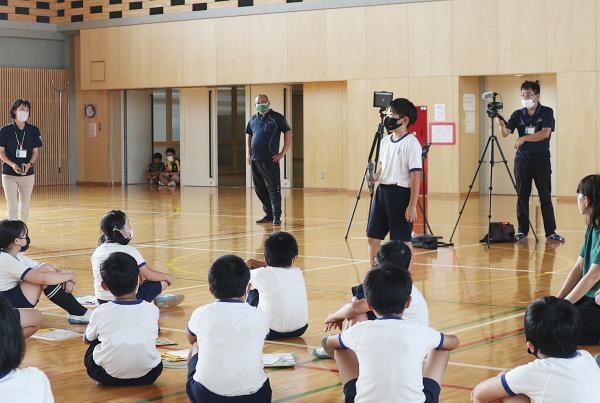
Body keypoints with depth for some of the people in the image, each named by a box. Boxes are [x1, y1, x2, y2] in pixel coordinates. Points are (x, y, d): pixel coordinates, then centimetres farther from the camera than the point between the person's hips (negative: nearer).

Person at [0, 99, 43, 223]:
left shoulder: (34, 130, 1)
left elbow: (36, 151, 4)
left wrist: (29, 164, -16)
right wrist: (12, 165, -17)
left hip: (28, 174, 2)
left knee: (24, 205, 9)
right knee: (12, 206, -5)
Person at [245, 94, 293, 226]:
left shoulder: (277, 118, -4)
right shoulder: (253, 119, 13)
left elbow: (288, 134, -6)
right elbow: (248, 136, 25)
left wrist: (282, 153, -9)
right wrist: (249, 154, 15)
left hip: (270, 161, -6)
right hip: (255, 161, 6)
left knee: (273, 188, -7)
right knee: (260, 189, 10)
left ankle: (276, 216, -4)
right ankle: (269, 214, 21)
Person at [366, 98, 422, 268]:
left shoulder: (411, 143, -12)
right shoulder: (385, 141, 10)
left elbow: (416, 175, -15)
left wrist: (412, 205, -18)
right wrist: (375, 177, 2)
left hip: (401, 193, -8)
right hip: (382, 191, 8)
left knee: (403, 240, 0)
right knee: (373, 236, 10)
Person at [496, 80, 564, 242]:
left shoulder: (547, 112, -2)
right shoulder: (518, 114, 6)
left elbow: (545, 133, -15)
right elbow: (505, 133, -3)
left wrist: (524, 138, -21)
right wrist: (500, 124, -24)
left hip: (541, 160, -2)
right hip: (522, 159, 3)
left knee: (545, 197, -1)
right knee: (522, 196, 4)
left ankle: (551, 231, 3)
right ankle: (522, 230, 12)